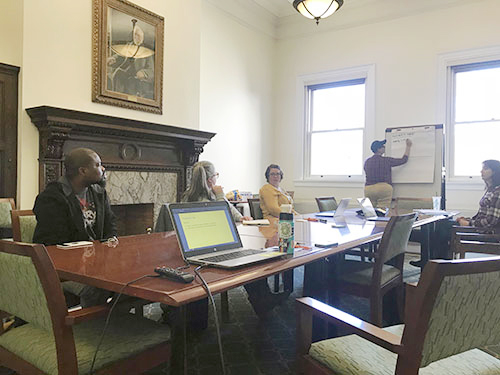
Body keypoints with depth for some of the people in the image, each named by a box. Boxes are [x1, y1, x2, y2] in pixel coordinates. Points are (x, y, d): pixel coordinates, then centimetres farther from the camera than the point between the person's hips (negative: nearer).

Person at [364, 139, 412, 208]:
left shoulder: (367, 162, 7)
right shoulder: (386, 160, -5)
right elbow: (404, 160, 7)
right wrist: (408, 146, 19)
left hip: (368, 189, 4)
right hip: (384, 188, -4)